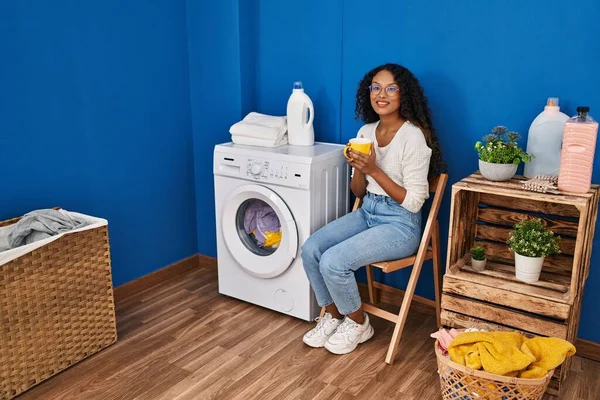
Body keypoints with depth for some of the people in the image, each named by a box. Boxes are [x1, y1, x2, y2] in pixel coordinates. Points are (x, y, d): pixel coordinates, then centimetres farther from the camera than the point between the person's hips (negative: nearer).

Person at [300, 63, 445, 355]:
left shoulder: (413, 136, -17)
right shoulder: (366, 132, 5)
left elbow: (413, 202, -18)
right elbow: (358, 192, 10)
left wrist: (374, 170, -22)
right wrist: (358, 168, -12)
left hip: (401, 224, -7)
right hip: (366, 213, 7)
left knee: (333, 262, -22)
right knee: (310, 249, -11)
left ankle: (358, 324, 6)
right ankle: (332, 316, 11)